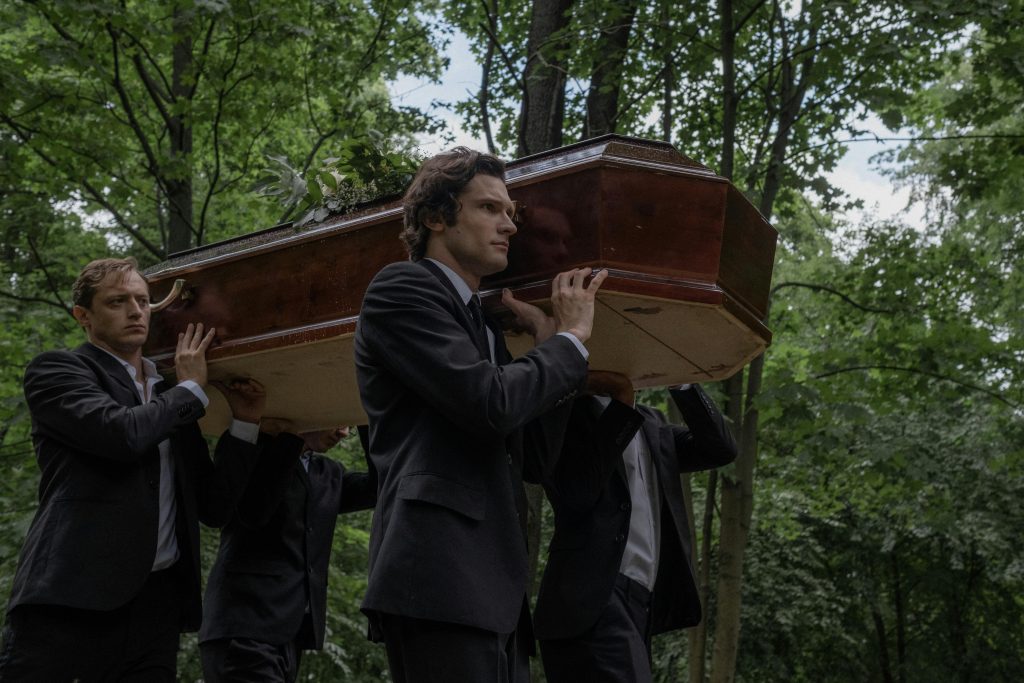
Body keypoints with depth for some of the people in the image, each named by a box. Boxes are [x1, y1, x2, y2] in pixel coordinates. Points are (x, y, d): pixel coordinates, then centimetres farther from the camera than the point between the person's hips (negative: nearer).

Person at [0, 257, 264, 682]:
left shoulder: (174, 404, 20)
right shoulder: (56, 370, 4)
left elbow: (214, 508, 19)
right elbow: (123, 432, -16)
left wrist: (245, 423, 9)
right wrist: (192, 387, 1)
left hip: (156, 606, 5)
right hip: (72, 600, -5)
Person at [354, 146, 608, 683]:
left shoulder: (482, 324, 23)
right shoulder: (402, 289, -2)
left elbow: (534, 456, 19)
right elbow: (489, 403, -16)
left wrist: (550, 345, 12)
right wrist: (570, 338, 0)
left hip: (495, 589, 9)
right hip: (439, 582, -9)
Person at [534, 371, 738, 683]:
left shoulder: (650, 424, 21)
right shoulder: (568, 409, -1)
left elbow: (720, 449, 12)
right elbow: (576, 490, -16)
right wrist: (622, 399, -15)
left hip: (644, 603, 8)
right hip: (593, 601, -8)